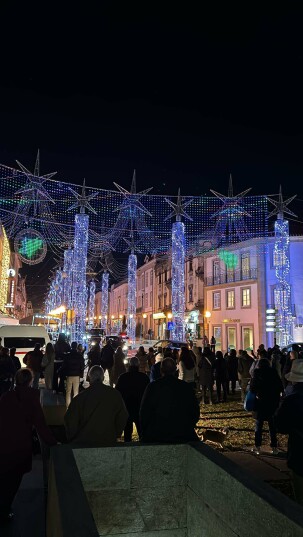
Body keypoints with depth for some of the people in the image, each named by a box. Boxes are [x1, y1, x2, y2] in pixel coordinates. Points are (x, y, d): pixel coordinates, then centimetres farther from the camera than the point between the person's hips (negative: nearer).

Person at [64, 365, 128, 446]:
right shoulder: (115, 395, -5)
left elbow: (70, 420, -7)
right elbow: (123, 417, 2)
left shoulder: (81, 397, -11)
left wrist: (71, 439, 9)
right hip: (108, 442, 3)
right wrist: (115, 436, 14)